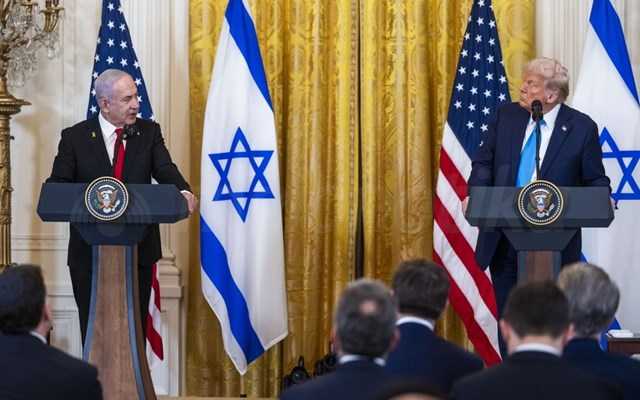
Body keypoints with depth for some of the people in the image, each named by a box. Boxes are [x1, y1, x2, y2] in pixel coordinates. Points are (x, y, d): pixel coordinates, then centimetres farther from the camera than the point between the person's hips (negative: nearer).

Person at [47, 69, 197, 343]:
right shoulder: (75, 137, 1)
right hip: (90, 250, -1)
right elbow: (57, 186, -3)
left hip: (138, 248, 2)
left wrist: (183, 192, -29)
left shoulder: (149, 132, 6)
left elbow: (165, 170, -8)